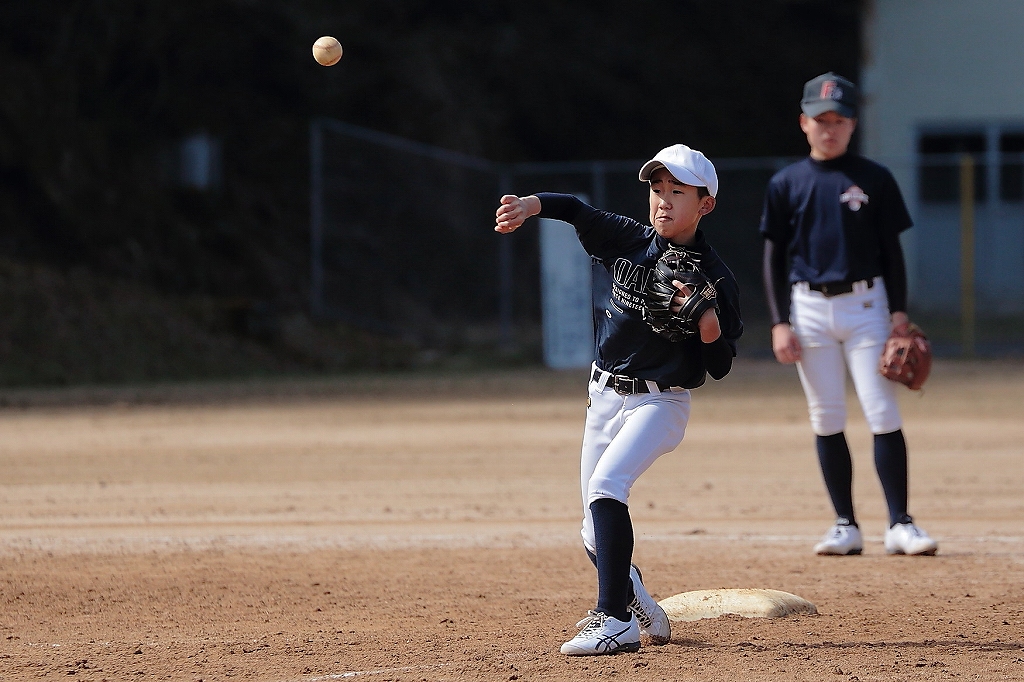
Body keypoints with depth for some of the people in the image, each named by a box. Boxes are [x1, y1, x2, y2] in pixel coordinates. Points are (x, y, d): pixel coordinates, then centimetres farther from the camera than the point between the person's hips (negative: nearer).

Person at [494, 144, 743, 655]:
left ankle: (616, 620, -28)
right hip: (605, 397, 5)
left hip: (660, 403, -5)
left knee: (606, 487, -29)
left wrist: (705, 316, -28)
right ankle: (639, 608, 35)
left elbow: (719, 367, -10)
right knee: (595, 532, 10)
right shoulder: (627, 240, -1)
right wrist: (528, 205, -27)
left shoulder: (715, 279, -11)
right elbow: (574, 210, -7)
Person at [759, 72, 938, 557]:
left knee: (883, 415, -9)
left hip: (865, 304, -1)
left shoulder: (875, 179, 5)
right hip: (809, 307, 1)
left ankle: (900, 524, -8)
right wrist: (779, 324, -2)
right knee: (826, 420, 3)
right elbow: (773, 257, 7)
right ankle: (846, 526, 8)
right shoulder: (786, 184, 7)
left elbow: (892, 250, 6)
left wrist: (899, 313, -3)